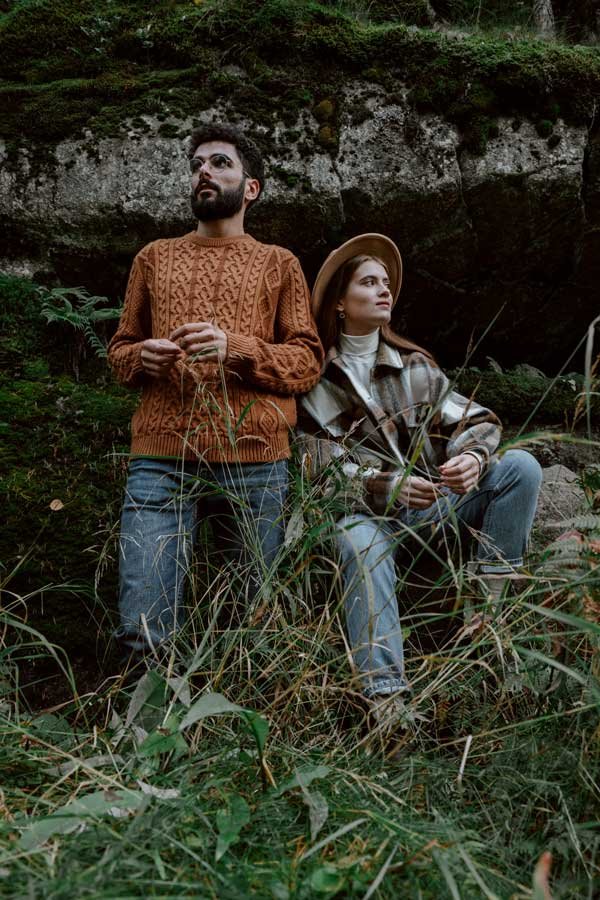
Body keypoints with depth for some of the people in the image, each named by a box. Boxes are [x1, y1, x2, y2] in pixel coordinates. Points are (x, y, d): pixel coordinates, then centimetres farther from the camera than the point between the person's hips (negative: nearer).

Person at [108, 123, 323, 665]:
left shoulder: (278, 264, 14)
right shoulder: (155, 258, 20)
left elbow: (308, 362, 6)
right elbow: (119, 349, 22)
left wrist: (236, 348, -12)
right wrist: (142, 357, -3)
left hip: (254, 462, -1)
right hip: (161, 460, 1)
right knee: (144, 633, -7)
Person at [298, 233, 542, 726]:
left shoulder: (414, 364, 11)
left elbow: (474, 419, 3)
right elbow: (323, 462, -7)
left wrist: (474, 456, -21)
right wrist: (388, 486, -24)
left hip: (439, 501, 4)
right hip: (371, 512, -3)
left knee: (522, 464, -16)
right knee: (359, 540, -37)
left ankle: (488, 603, -18)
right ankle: (384, 693, -39)